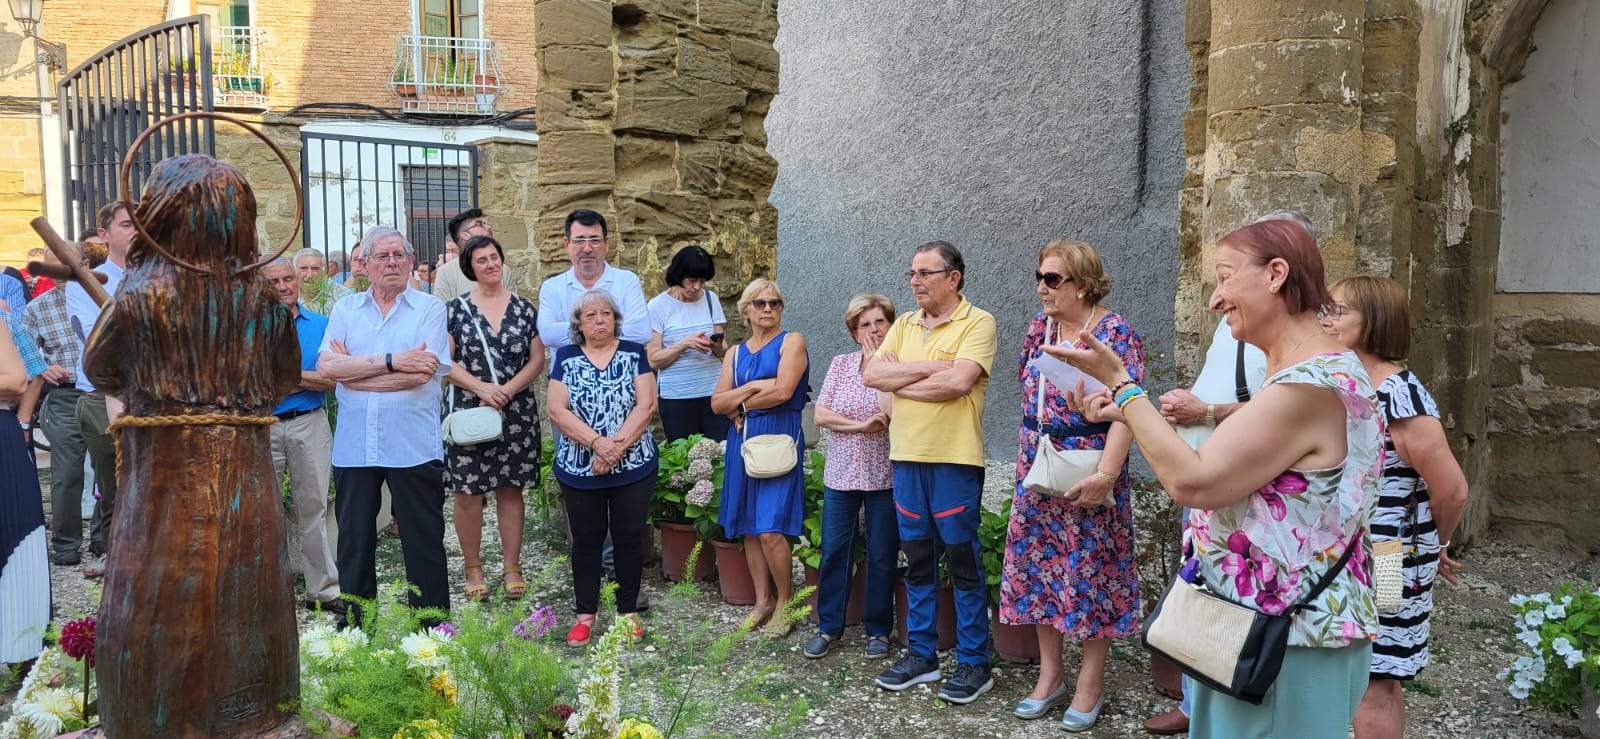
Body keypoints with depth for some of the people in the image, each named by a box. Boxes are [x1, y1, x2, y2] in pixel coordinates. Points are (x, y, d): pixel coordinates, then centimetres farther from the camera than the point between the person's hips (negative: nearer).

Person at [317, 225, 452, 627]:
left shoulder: (430, 308, 1)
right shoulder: (345, 309, 10)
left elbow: (423, 372, -14)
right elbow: (327, 366, -5)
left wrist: (352, 369, -7)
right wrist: (391, 362, -14)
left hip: (413, 444, -3)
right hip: (353, 444, 3)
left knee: (424, 542, 5)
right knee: (353, 541, 12)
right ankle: (354, 627, 26)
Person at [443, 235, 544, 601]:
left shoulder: (524, 308, 7)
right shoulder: (456, 309, 2)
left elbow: (537, 360, 4)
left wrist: (508, 389, -10)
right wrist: (481, 387, -15)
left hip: (516, 412, 1)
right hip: (468, 411, -1)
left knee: (510, 488, 7)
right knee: (467, 492, 1)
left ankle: (512, 566, 16)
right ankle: (473, 568, 14)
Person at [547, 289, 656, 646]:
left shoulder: (634, 353, 2)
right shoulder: (566, 358, 3)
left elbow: (646, 405, -7)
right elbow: (557, 410, -6)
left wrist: (618, 445, -18)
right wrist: (597, 442, -18)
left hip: (633, 467, 0)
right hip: (579, 470, 1)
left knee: (629, 537, 6)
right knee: (586, 540, 9)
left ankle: (628, 611, 19)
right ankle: (585, 613, 20)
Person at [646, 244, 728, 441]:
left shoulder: (710, 299, 9)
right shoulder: (658, 306, -2)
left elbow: (723, 352, 10)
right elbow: (654, 360, -5)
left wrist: (716, 346, -12)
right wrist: (684, 344, -18)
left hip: (714, 391, 3)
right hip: (676, 397, -3)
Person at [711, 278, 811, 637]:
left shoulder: (791, 341, 0)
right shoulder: (736, 353, 16)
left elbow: (782, 391, -14)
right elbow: (717, 403, 6)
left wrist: (740, 405, -1)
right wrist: (753, 387, -10)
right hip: (742, 442, 6)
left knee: (770, 531, -11)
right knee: (749, 529, 8)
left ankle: (785, 602, 6)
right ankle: (762, 601, 20)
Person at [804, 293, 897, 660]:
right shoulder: (841, 364, 4)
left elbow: (895, 417, -19)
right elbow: (820, 414, -2)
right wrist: (862, 426, -15)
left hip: (883, 476, -2)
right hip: (841, 473, 2)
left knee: (882, 556, 6)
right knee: (834, 552, 7)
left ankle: (878, 629, 21)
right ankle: (828, 626, 21)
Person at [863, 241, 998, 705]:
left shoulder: (977, 322, -6)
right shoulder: (904, 325, 13)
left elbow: (958, 382, -21)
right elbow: (871, 375, 1)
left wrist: (897, 381, -8)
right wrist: (927, 368, -11)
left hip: (955, 458, -6)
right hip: (906, 456, 6)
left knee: (963, 564, 2)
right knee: (918, 561, 13)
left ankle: (974, 663, 14)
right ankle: (921, 654, 25)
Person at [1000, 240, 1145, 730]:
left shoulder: (1114, 332, -12)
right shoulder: (1040, 325, 7)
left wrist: (1105, 474, -26)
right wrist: (1029, 457, 13)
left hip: (1087, 473, -6)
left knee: (1090, 571, 3)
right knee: (1040, 567, 10)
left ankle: (1090, 684, 17)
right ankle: (1049, 676, 23)